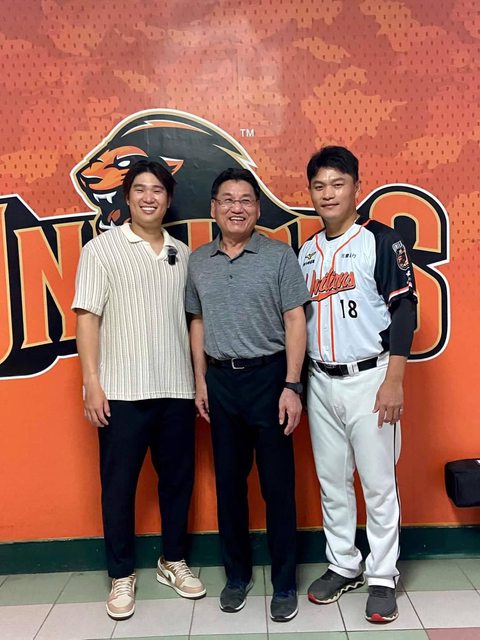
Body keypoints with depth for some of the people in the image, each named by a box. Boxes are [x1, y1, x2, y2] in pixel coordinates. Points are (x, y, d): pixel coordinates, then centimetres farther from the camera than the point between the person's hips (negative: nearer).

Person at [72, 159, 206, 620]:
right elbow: (87, 318, -4)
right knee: (119, 484, 7)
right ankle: (122, 576, 26)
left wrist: (201, 378, 6)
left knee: (178, 478, 12)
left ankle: (173, 561, 33)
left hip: (177, 389, 4)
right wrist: (92, 382, -11)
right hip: (123, 391, -3)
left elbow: (193, 318, 12)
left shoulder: (183, 254, 10)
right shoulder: (102, 249, 0)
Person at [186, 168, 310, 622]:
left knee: (277, 484, 5)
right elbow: (198, 322, 13)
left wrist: (291, 386, -12)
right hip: (220, 380, 4)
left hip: (268, 376, -3)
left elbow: (294, 322, -6)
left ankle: (284, 582, 22)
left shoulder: (279, 255, -3)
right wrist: (200, 380, 8)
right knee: (228, 482, 13)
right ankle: (237, 574, 31)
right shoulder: (198, 261, 8)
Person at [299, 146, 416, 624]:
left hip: (368, 379, -5)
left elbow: (403, 311, -9)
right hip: (320, 382, 5)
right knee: (332, 483, 13)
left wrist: (393, 382, -15)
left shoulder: (381, 241, -5)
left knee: (378, 484, 5)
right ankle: (343, 567, 30)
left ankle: (382, 578, 21)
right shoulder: (306, 251, 11)